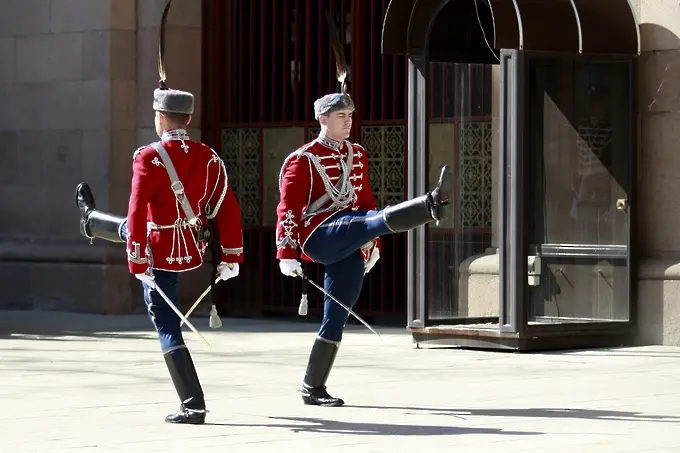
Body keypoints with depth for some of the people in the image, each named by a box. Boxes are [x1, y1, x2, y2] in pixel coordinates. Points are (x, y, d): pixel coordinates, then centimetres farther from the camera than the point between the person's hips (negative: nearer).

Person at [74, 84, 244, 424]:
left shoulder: (148, 158, -20)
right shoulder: (209, 157, -3)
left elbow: (137, 215, -24)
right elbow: (228, 209, -2)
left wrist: (138, 263, -21)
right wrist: (231, 257, 4)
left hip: (161, 255, -8)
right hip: (193, 247, 8)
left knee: (168, 328, 5)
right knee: (126, 229, 36)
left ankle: (193, 406, 7)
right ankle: (91, 220, 71)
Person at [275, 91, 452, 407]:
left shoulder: (357, 155, 20)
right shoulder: (303, 160, 0)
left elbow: (365, 201, 28)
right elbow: (288, 208, -5)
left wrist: (372, 244, 25)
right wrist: (287, 253, -12)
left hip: (350, 249, 6)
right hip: (320, 236, -6)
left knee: (336, 318, 3)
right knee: (378, 220, -30)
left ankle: (313, 389, 8)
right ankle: (432, 205, -55)